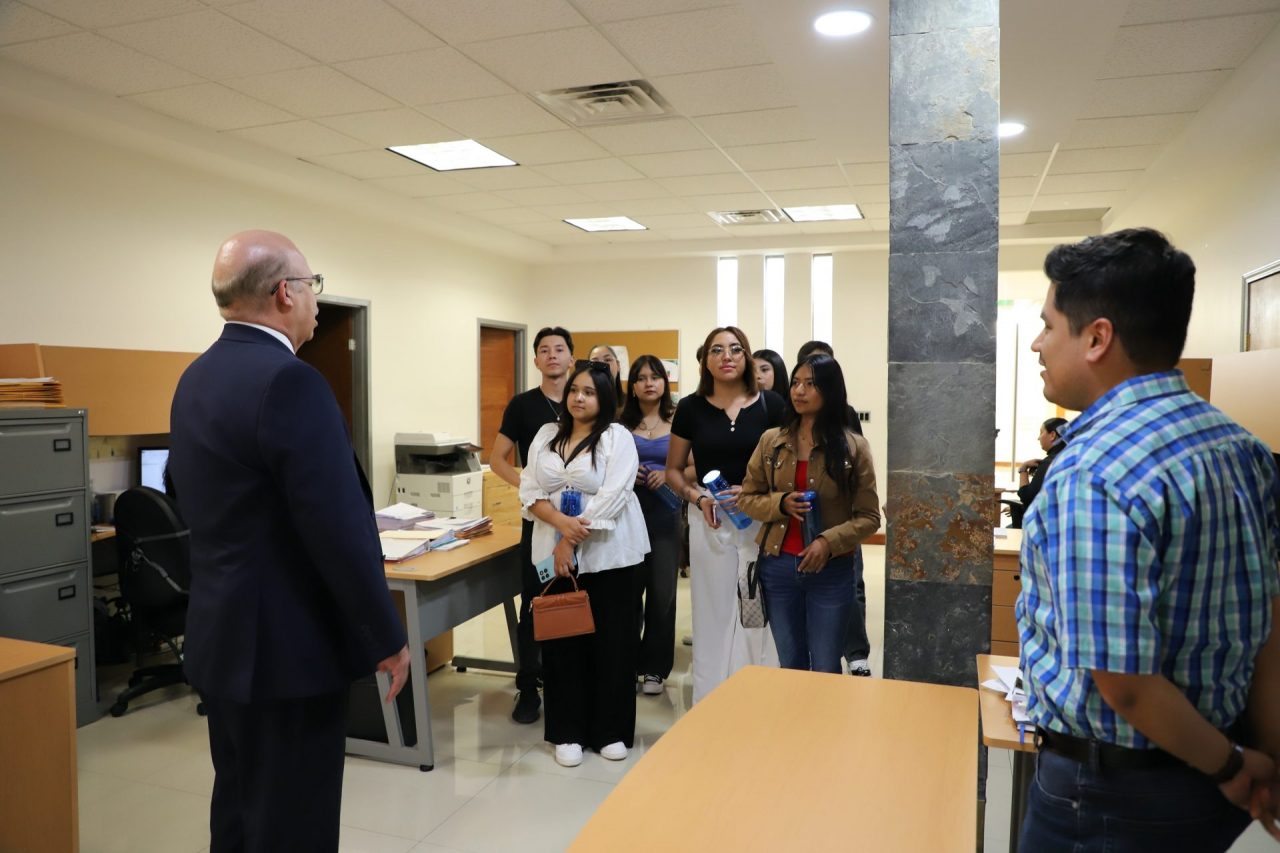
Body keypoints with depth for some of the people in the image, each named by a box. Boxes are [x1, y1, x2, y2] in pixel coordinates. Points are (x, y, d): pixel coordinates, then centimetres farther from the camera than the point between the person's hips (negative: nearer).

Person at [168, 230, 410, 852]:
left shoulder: (195, 379, 8)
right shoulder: (289, 381, -22)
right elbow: (341, 529, -25)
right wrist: (387, 638, -14)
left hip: (224, 636, 10)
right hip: (287, 646, -9)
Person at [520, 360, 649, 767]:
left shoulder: (617, 437, -4)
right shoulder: (546, 435, 9)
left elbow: (610, 498, -14)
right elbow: (529, 491, 2)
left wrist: (573, 542, -17)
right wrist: (562, 522, -15)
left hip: (606, 555, -3)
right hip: (555, 554, 4)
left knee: (610, 642, 5)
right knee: (561, 643, 8)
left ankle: (610, 731, 19)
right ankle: (568, 732, 20)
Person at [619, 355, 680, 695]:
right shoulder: (621, 424, 4)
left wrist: (668, 475, -14)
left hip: (664, 516, 0)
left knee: (662, 592, 3)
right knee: (628, 590, 6)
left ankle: (655, 667, 17)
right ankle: (627, 663, 21)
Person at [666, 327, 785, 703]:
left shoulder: (771, 405, -1)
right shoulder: (691, 407, 2)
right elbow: (673, 469, 9)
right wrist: (697, 497, -9)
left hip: (762, 521, 0)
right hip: (709, 523, 1)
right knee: (713, 615, 8)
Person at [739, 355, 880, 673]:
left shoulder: (854, 447, -6)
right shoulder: (771, 441, 1)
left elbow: (869, 517, -5)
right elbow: (746, 498, 6)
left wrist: (829, 542, -20)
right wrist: (780, 504, -13)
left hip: (832, 572, -2)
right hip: (777, 567, 2)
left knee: (826, 672, 10)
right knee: (790, 667, 16)